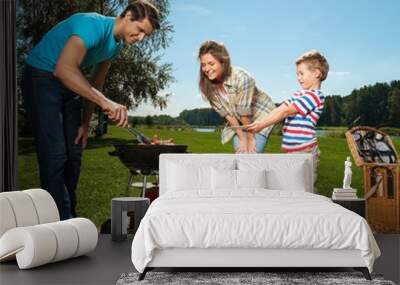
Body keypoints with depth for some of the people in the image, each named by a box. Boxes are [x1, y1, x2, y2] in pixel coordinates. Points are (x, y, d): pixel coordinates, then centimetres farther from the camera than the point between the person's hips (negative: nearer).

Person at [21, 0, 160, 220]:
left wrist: (85, 124, 9)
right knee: (55, 156, -15)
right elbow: (64, 69, -39)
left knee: (73, 156, 7)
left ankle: (69, 221, 15)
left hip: (68, 87, 9)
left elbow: (94, 85, 13)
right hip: (41, 78, -9)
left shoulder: (117, 45, 5)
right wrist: (106, 103, -44)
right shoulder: (94, 25, -25)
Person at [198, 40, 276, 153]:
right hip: (238, 123, 5)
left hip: (261, 115, -5)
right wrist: (242, 138, -13)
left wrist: (250, 138, -19)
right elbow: (227, 114, -13)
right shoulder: (207, 85, -17)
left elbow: (245, 113, -27)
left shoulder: (241, 78, -34)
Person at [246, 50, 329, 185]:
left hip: (305, 152, -9)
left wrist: (261, 124, -16)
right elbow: (279, 110, 10)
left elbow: (285, 112, -15)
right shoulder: (299, 94, 16)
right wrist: (259, 123, 0)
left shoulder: (315, 96, -12)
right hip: (292, 152, 9)